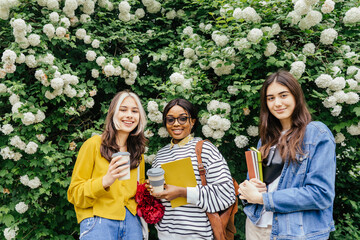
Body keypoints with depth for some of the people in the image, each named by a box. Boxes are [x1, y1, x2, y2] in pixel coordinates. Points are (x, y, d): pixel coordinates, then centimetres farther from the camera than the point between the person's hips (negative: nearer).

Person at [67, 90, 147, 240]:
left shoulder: (138, 152, 12)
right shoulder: (94, 144, -4)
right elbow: (74, 194, -6)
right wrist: (105, 181, -22)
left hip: (131, 221, 5)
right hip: (98, 220, -4)